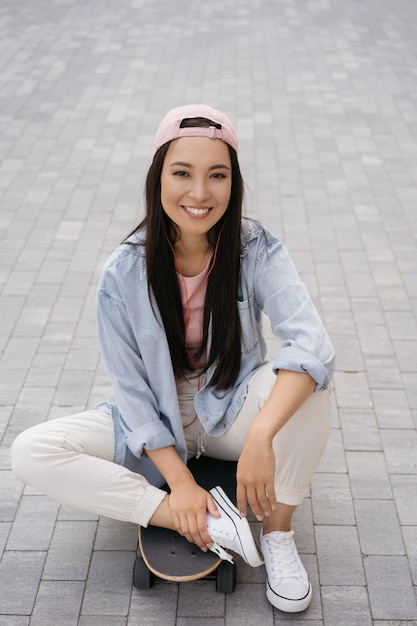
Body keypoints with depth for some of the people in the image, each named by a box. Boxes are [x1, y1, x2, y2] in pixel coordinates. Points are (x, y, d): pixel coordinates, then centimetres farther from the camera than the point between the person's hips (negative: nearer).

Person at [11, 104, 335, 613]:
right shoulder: (123, 274, -16)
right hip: (157, 427, 1)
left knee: (308, 379, -31)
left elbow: (311, 342, -32)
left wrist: (260, 437, -46)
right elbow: (131, 390, -12)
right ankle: (208, 524, -25)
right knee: (29, 453, -20)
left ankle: (277, 533, -14)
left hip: (235, 414, 0)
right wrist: (179, 480, -20)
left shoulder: (256, 250, -17)